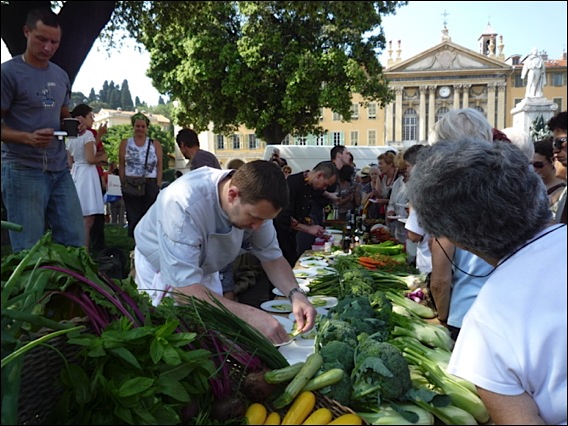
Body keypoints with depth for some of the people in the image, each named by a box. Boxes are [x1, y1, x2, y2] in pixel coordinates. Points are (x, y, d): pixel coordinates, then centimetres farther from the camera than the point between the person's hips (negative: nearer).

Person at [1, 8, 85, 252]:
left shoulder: (61, 76, 14)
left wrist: (74, 125, 2)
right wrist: (28, 138, -25)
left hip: (60, 170, 6)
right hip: (23, 171, -6)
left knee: (75, 243, 6)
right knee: (29, 250, -2)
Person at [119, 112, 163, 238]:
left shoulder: (155, 144, 7)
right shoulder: (125, 143, 9)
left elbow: (159, 167, 4)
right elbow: (121, 166, 6)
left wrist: (158, 186, -3)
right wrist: (123, 185, -2)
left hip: (150, 185, 0)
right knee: (133, 218, 2)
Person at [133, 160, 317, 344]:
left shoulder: (254, 201, -23)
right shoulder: (183, 204, -41)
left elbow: (271, 256, -13)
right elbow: (184, 289, -44)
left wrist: (295, 294, -31)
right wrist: (250, 315, -51)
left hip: (205, 270, 4)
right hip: (161, 272, -4)